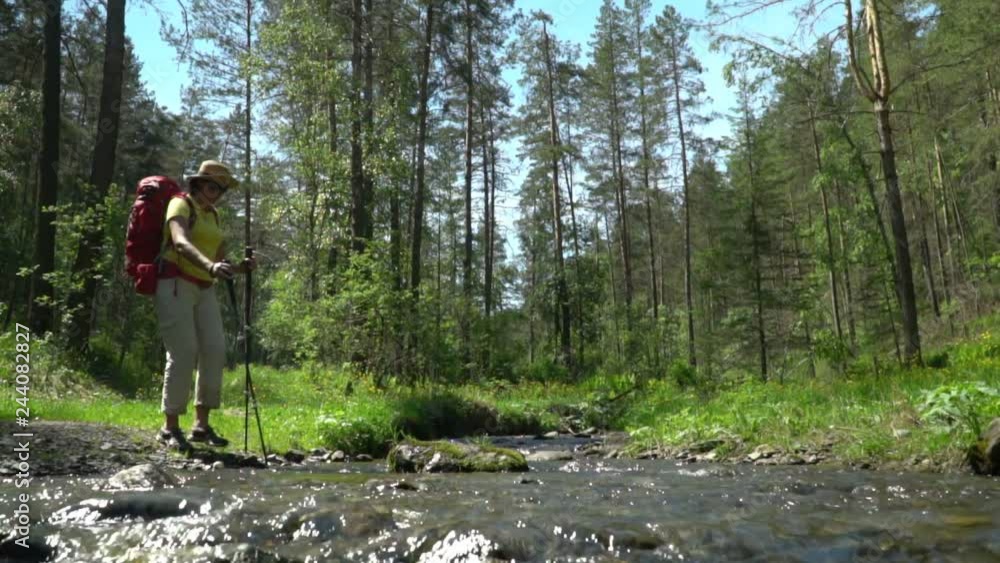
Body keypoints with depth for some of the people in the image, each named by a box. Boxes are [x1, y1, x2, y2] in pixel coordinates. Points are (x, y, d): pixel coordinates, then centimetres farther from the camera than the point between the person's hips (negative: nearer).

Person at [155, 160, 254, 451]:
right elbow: (181, 242, -25)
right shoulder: (181, 205, -4)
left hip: (204, 290, 7)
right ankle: (170, 427, -1)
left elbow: (219, 259, 18)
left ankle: (201, 425, 3)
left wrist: (239, 268, -3)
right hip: (175, 285, -7)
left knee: (214, 351, -5)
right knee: (183, 354, -12)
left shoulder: (213, 215, 19)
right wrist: (210, 265, -42)